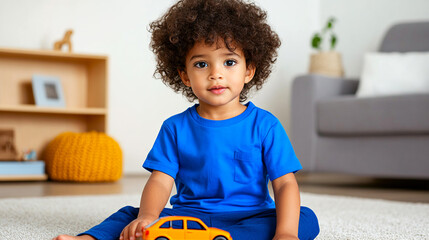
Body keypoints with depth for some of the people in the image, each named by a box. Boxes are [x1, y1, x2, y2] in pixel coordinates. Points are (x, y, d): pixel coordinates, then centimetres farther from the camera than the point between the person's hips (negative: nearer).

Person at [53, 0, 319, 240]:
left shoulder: (265, 125, 0)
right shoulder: (176, 128, 6)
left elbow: (285, 184, -6)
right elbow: (160, 181, -4)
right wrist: (147, 217, -27)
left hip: (250, 218, -1)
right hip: (187, 214, 2)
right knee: (131, 215, -14)